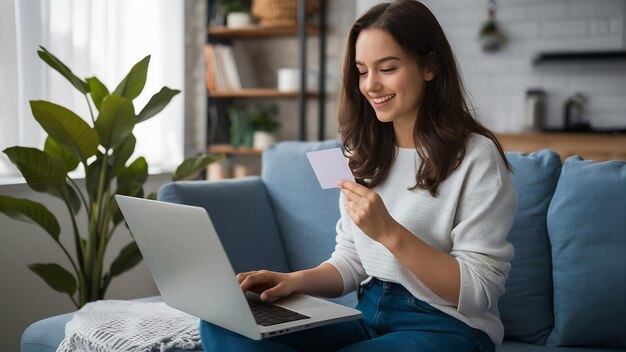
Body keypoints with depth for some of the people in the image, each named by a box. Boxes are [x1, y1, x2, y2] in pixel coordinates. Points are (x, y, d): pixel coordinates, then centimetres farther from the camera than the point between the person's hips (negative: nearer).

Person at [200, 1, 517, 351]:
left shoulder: (476, 156, -10)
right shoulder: (365, 152, 10)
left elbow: (480, 293, -14)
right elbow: (351, 260, 11)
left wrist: (390, 232, -24)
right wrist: (296, 280, -9)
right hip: (368, 315, 7)